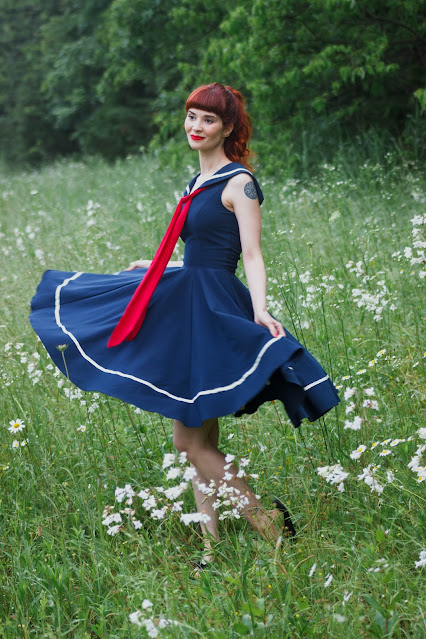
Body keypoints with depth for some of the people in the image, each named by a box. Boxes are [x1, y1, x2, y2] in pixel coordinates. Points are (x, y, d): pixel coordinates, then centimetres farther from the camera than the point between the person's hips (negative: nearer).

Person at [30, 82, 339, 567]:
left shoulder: (239, 183, -8)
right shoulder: (200, 182, 16)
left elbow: (251, 255, -16)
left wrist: (260, 312, -30)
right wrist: (154, 268, 37)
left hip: (215, 309, -9)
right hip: (186, 307, 9)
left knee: (191, 441, -9)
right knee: (197, 441, 7)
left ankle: (269, 522, 0)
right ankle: (212, 550, 10)